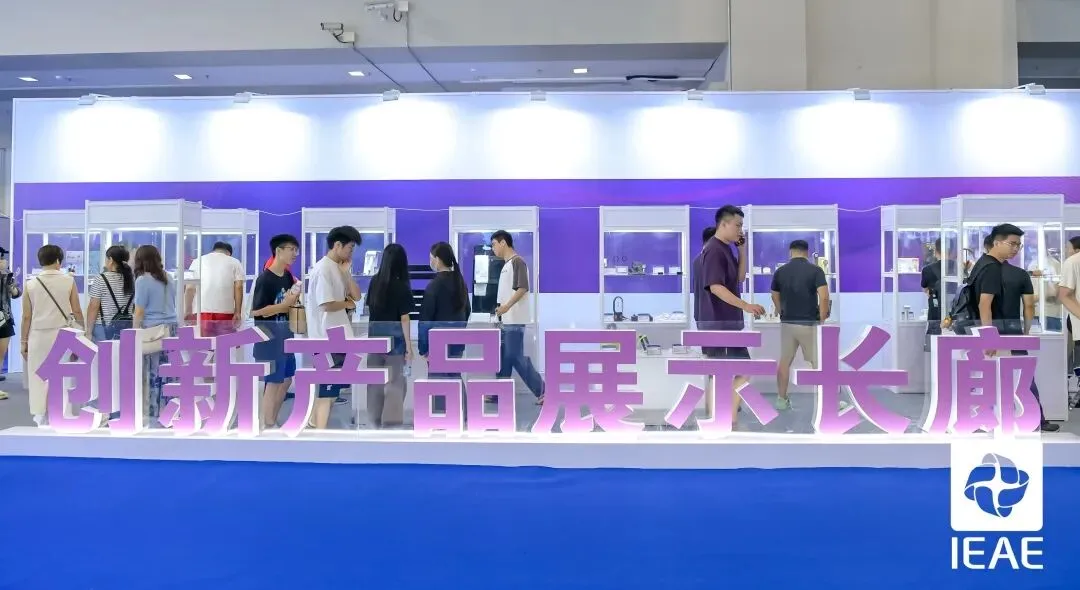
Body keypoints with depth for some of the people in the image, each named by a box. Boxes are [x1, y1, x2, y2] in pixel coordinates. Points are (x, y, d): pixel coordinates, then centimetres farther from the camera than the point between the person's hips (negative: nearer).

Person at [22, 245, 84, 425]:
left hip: (39, 335, 1)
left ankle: (42, 419, 14)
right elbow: (76, 311, -1)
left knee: (39, 377, 9)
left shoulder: (31, 284, -2)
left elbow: (26, 316, 1)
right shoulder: (68, 281, -5)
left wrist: (24, 341, 11)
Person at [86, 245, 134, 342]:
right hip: (128, 326, 4)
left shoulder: (101, 279, -7)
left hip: (105, 328, -4)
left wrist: (89, 330, -1)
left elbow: (93, 307, -6)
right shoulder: (132, 278, 3)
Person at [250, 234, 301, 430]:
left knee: (286, 380, 15)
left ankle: (272, 423, 28)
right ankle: (268, 427, 12)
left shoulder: (288, 276, 7)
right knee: (273, 383, -1)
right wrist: (284, 305, -21)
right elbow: (256, 311, -21)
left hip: (285, 336, 9)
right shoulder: (264, 279, -17)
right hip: (269, 339, -8)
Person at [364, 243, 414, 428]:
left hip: (375, 335, 6)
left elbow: (370, 309, 12)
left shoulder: (374, 281, 2)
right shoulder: (402, 286, -13)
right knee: (394, 382, 3)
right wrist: (409, 346, -9)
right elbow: (404, 319, -14)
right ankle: (391, 422, 6)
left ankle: (376, 419, 25)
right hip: (394, 337, -5)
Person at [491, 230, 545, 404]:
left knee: (516, 357, -8)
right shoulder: (507, 264, 16)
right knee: (505, 357, 11)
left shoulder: (517, 261, -12)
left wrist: (507, 306, -28)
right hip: (508, 320, 10)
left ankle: (542, 391, -2)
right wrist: (502, 311, 21)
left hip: (514, 320, -10)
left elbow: (523, 288, -21)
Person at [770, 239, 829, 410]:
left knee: (784, 361, 11)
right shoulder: (815, 270, -9)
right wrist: (822, 319, -9)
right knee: (818, 362, 6)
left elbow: (775, 298, 11)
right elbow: (824, 297, -19)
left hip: (787, 323, 3)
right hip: (809, 324, -3)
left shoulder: (780, 271, 2)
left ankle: (782, 400, 15)